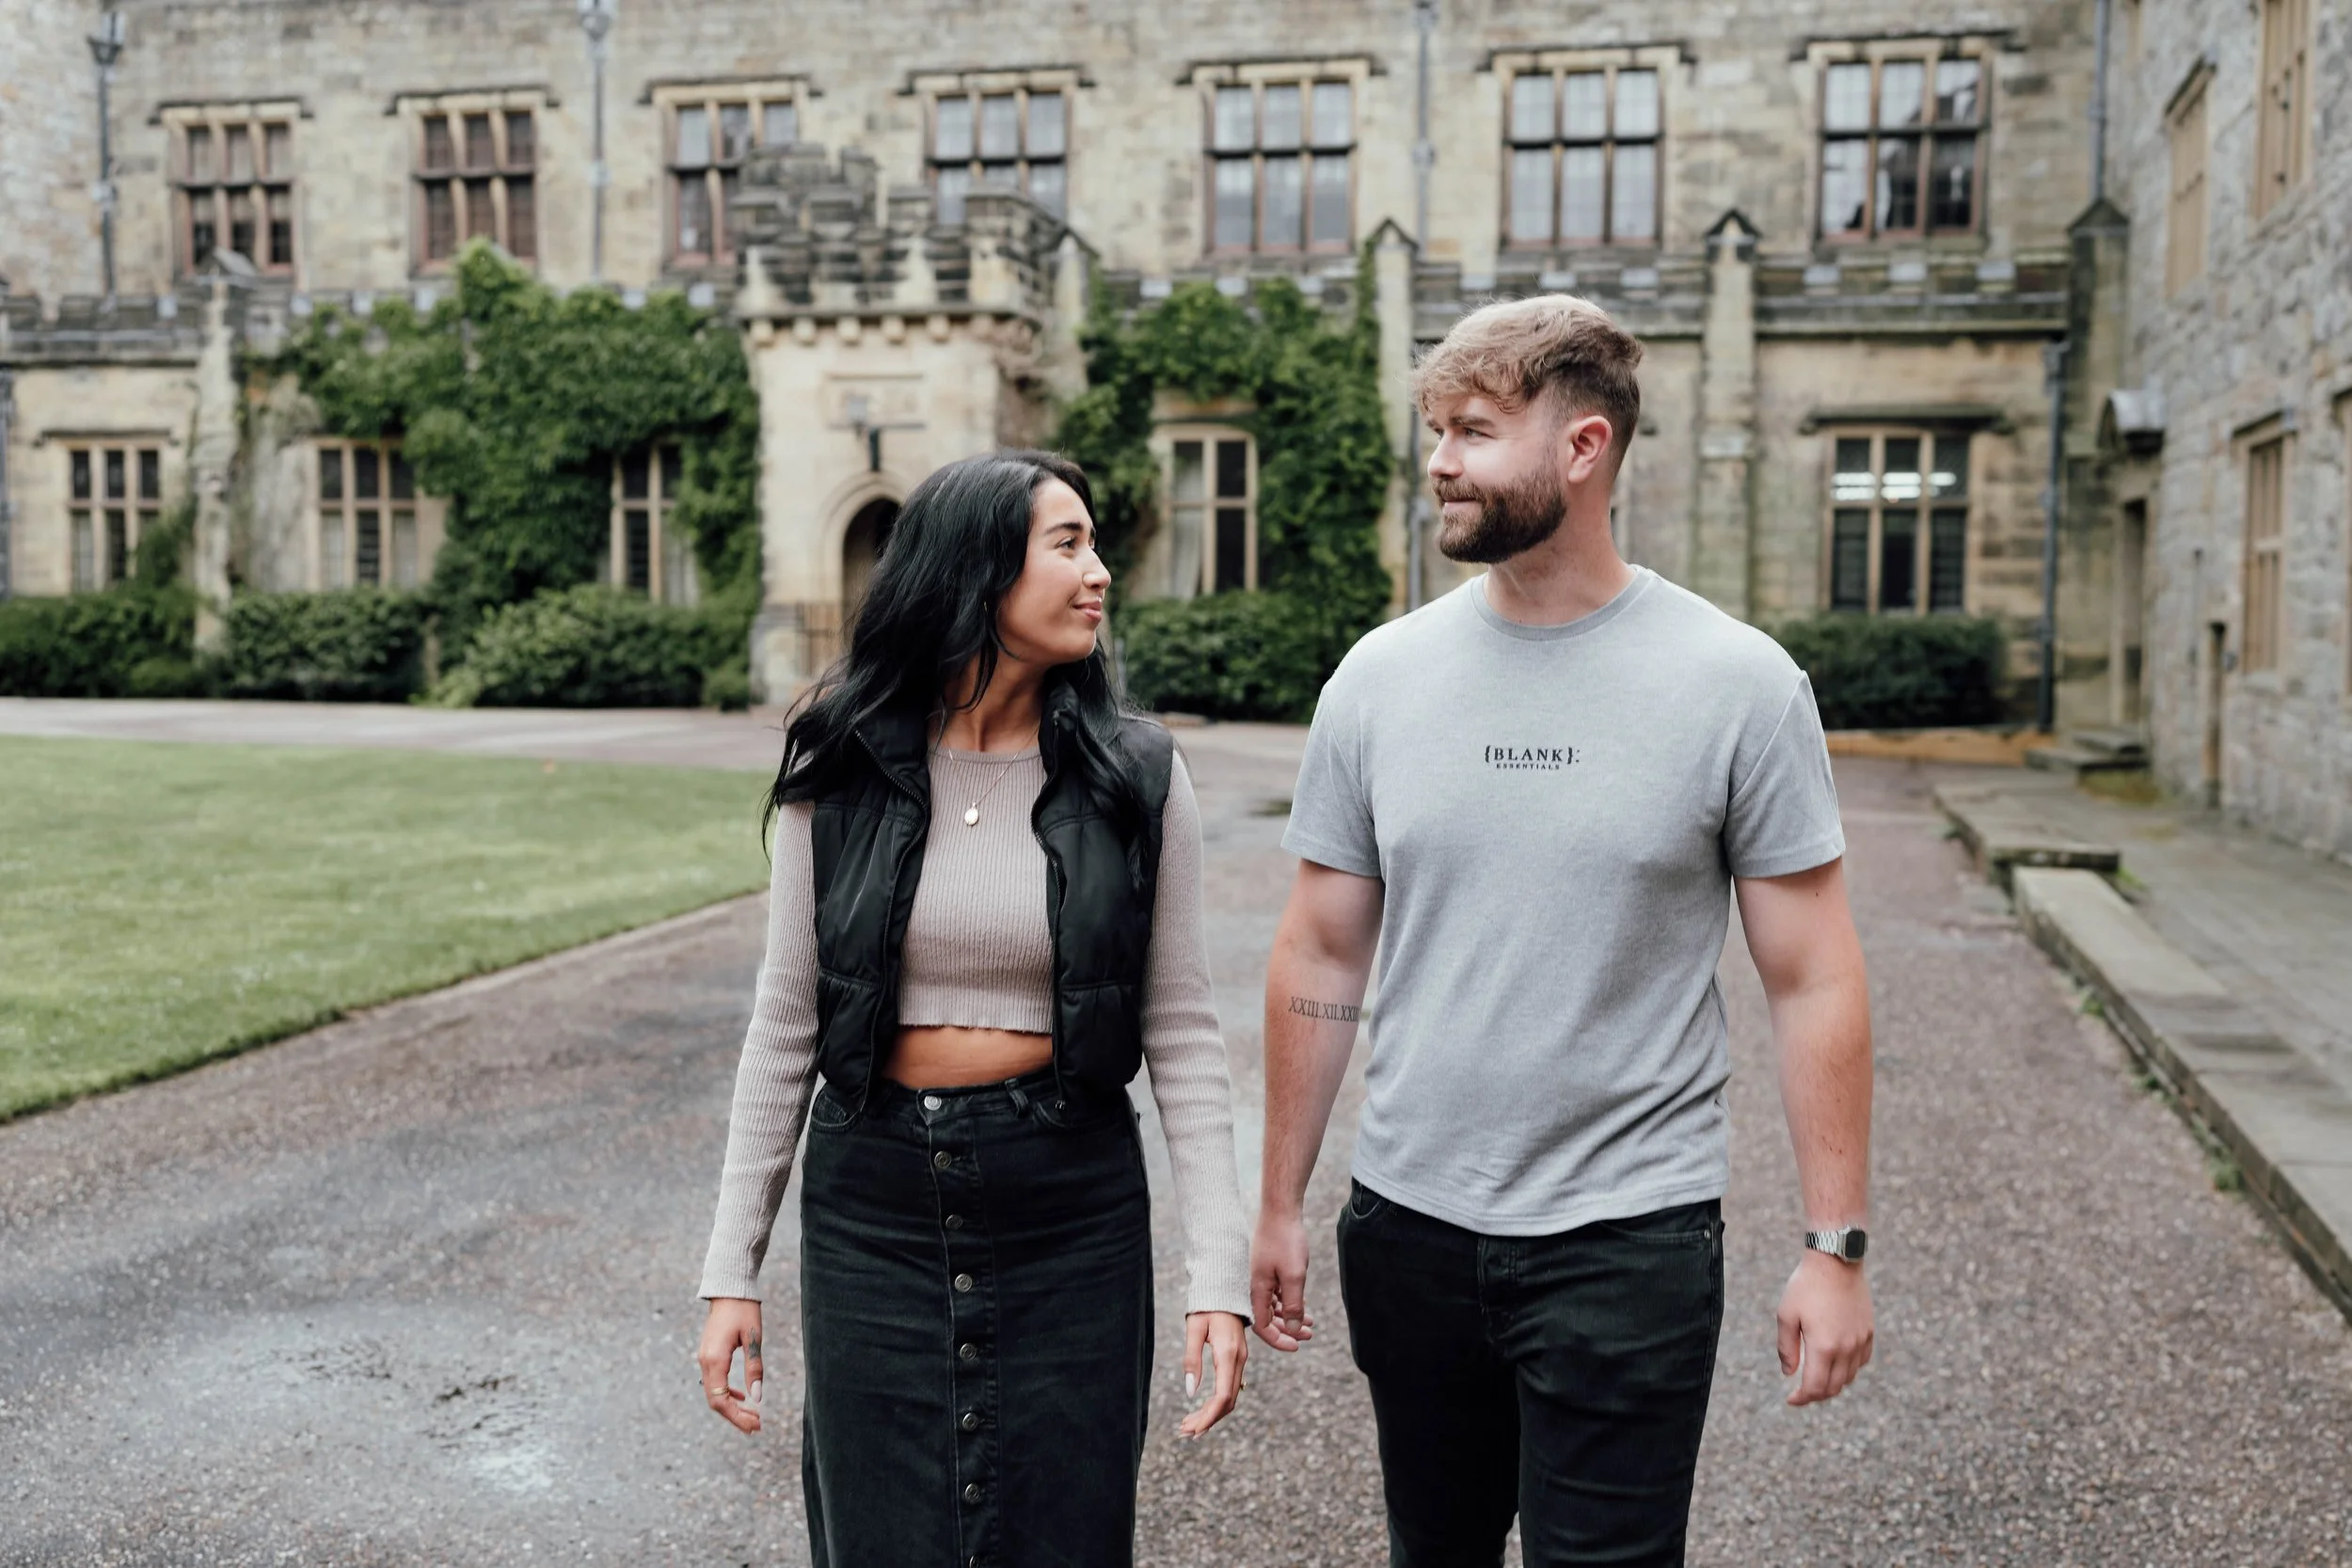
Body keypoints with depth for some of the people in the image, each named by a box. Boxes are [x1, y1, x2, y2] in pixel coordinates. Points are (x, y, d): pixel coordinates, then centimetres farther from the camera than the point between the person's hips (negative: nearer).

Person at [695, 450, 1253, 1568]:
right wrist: (732, 1269, 1)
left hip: (1071, 1207, 0)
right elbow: (785, 1025, 1)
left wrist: (1219, 1270, -9)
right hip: (872, 1204, 1)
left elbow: (1182, 1035, -2)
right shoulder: (841, 771, -3)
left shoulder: (1136, 777, -4)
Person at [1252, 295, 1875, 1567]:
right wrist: (1279, 1206, 7)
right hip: (1409, 1225, 4)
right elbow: (1320, 961, 6)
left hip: (1631, 1236, -3)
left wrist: (1834, 1246, -7)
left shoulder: (1739, 684, -8)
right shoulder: (1380, 676, 0)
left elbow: (1813, 985, -5)